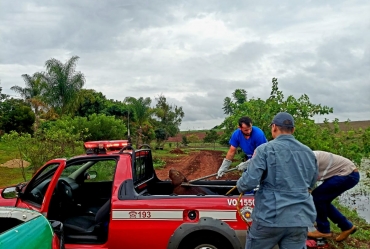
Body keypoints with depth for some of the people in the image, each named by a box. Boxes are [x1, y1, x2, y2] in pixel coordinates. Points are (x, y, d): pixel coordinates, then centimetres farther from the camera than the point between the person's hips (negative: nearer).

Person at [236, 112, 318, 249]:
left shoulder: (265, 149, -8)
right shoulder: (309, 153, 10)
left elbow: (249, 181, -15)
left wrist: (240, 186, 6)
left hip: (270, 217, -4)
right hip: (300, 219, 5)